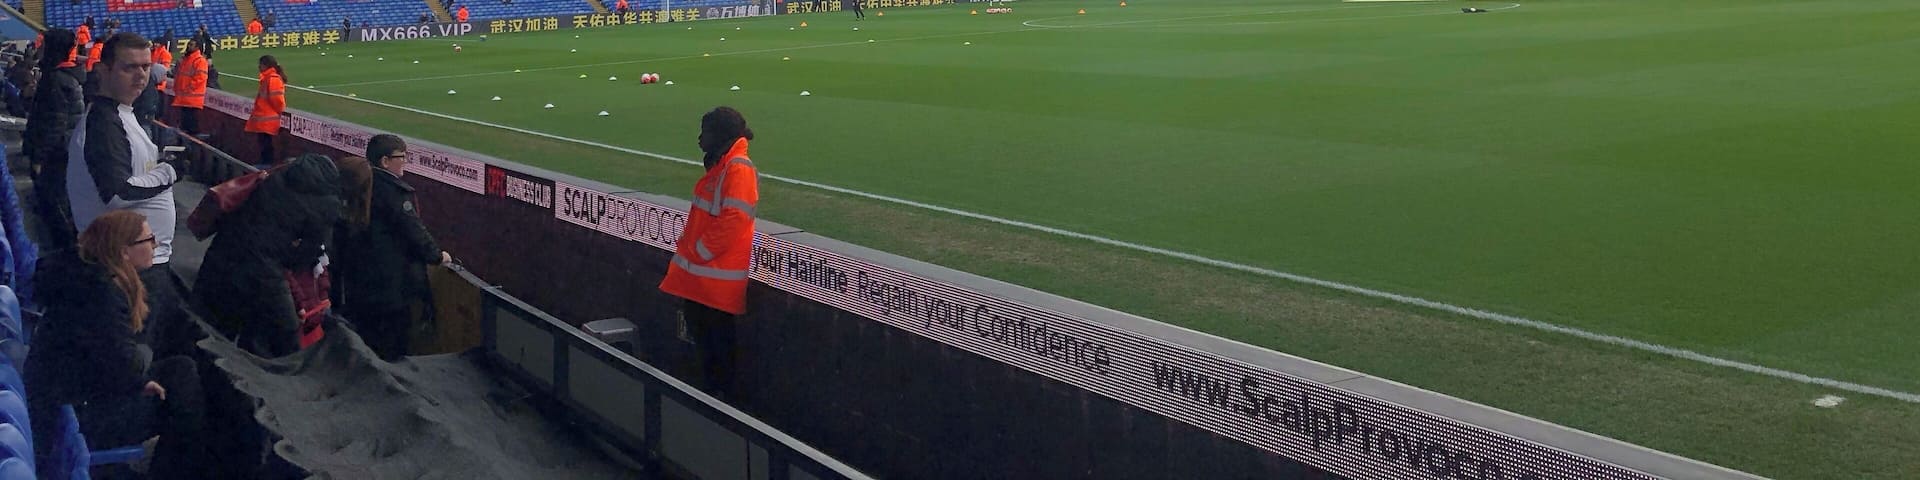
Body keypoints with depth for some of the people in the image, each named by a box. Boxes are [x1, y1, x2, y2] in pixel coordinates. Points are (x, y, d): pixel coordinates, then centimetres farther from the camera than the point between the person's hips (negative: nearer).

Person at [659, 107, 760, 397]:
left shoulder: (739, 169, -20)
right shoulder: (720, 166, 12)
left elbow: (733, 221, -25)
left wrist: (698, 252, -18)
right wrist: (688, 243, 13)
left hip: (718, 275, -10)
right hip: (700, 270, 10)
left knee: (717, 333, 0)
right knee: (698, 324, 17)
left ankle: (721, 390, 12)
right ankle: (713, 387, 29)